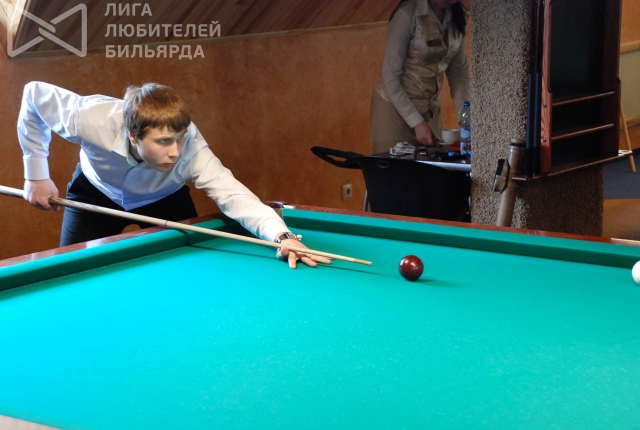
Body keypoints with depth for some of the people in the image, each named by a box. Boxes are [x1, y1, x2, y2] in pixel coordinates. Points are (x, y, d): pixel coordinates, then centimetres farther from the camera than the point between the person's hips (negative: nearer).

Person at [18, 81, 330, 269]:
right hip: (96, 193, 0)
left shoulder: (190, 149, -42)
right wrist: (36, 175, -20)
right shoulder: (91, 121, -42)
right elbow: (35, 95, -24)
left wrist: (281, 235, -72)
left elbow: (232, 194, -55)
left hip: (163, 199, 0)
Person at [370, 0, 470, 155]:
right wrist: (417, 123, -21)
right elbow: (390, 76, -19)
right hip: (396, 104, -5)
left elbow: (459, 70, 3)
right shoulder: (408, 14, -20)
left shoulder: (457, 16, -3)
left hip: (430, 108, 5)